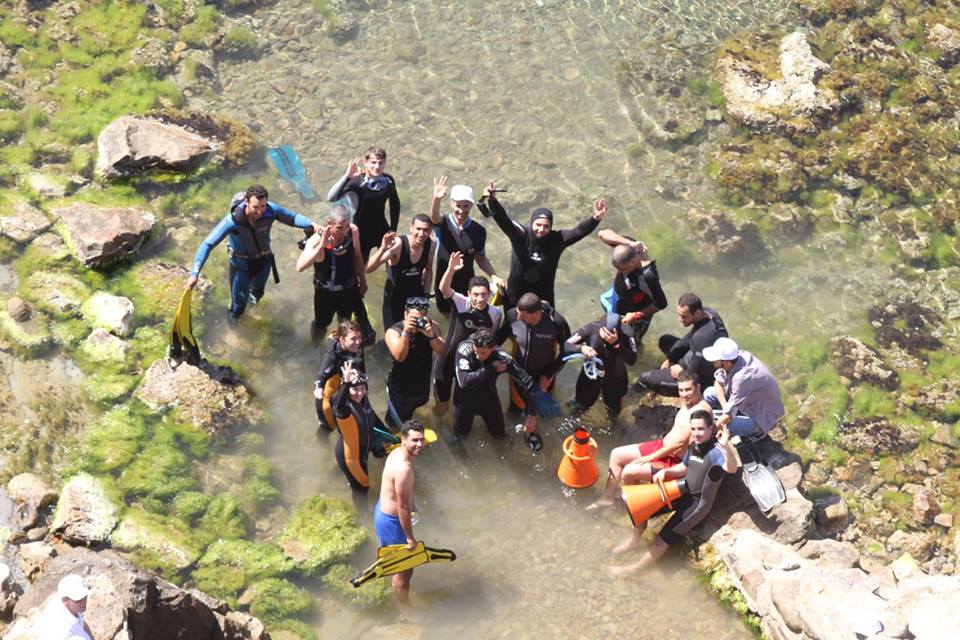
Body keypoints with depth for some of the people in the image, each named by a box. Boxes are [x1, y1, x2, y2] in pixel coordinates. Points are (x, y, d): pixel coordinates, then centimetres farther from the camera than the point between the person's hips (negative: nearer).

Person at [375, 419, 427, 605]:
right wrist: (410, 537, -17)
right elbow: (403, 507, -27)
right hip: (392, 522, -9)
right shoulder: (403, 469, -35)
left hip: (383, 511, 9)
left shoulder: (397, 452, -5)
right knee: (405, 569, 11)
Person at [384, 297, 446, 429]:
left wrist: (431, 335, -41)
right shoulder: (393, 331, -24)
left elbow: (442, 352, -24)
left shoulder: (432, 326, -15)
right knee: (400, 424, 17)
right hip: (400, 389, -4)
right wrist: (406, 332, -46)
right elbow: (399, 356, -38)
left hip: (423, 385, 4)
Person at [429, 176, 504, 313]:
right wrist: (436, 199, -59)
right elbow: (434, 217, -37)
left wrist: (493, 275, -8)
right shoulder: (443, 224, -12)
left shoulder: (479, 231, -6)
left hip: (468, 287, 1)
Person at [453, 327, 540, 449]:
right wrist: (491, 368, -41)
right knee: (461, 431, 16)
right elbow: (464, 382, -43)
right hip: (465, 396, 0)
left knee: (499, 434, 13)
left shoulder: (502, 358, -33)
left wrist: (531, 415, -33)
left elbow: (528, 383, -28)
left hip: (488, 396, 1)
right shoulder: (464, 349, -35)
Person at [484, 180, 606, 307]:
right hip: (515, 296, 0)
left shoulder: (557, 239, -15)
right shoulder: (520, 234, -19)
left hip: (544, 298, 0)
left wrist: (595, 218, -47)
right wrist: (492, 200, -53)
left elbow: (579, 231, -27)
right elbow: (503, 220, -33)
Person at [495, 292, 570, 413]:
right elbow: (500, 337, -8)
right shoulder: (512, 316, -30)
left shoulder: (557, 322, -32)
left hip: (543, 372, -1)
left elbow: (566, 350, -14)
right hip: (519, 371, 1)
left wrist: (550, 374, -11)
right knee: (517, 407, 19)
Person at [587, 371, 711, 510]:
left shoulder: (702, 409, -26)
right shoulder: (687, 402, 2)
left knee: (628, 472, -21)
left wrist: (651, 457, -19)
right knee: (617, 454, 8)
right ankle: (607, 497, 19)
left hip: (675, 461, -10)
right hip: (662, 446, 10)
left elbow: (681, 442, -25)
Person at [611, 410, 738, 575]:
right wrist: (665, 471, -2)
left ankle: (636, 567, 14)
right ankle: (634, 540, 33)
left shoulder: (715, 451, -26)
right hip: (683, 491, 8)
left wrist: (726, 447, -65)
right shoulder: (693, 446, 2)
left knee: (663, 539, -8)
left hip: (698, 503, -8)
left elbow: (732, 469, -46)